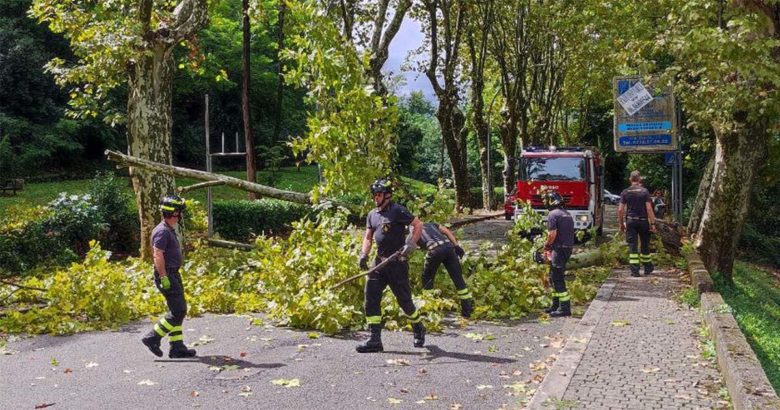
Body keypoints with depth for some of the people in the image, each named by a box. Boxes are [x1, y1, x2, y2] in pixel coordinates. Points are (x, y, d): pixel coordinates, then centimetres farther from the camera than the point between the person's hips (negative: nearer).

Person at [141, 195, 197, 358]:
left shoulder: (170, 230, 16)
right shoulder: (163, 231, -16)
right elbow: (158, 256, -22)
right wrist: (163, 278, -24)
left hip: (173, 275, 10)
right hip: (167, 277, -10)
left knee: (177, 311, 11)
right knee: (178, 311, -9)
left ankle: (177, 348, 14)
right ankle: (152, 338, -1)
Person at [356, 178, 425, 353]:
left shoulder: (398, 211, -8)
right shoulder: (372, 215, 13)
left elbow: (418, 225, -8)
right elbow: (368, 237, 16)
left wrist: (410, 244, -19)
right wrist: (364, 254, 0)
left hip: (397, 262, -6)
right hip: (380, 262, 7)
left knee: (404, 300, 2)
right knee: (371, 297, -5)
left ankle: (419, 329, 29)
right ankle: (375, 340, -2)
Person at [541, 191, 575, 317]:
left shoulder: (553, 214, -12)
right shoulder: (567, 214, 16)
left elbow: (552, 234, -19)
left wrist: (546, 246, 0)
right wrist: (550, 249, 20)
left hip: (559, 249, -9)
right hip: (568, 248, 9)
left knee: (557, 279, -5)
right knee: (554, 277, 18)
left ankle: (565, 308, -6)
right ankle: (556, 304, 25)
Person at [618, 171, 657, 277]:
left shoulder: (625, 192, 0)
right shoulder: (644, 191, -5)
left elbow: (620, 209, -1)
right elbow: (649, 209, -10)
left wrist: (621, 223, 9)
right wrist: (652, 223, -6)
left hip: (630, 221, 1)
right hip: (643, 221, -1)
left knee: (632, 246, 1)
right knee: (645, 245, 13)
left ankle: (635, 270, -4)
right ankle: (648, 267, 25)